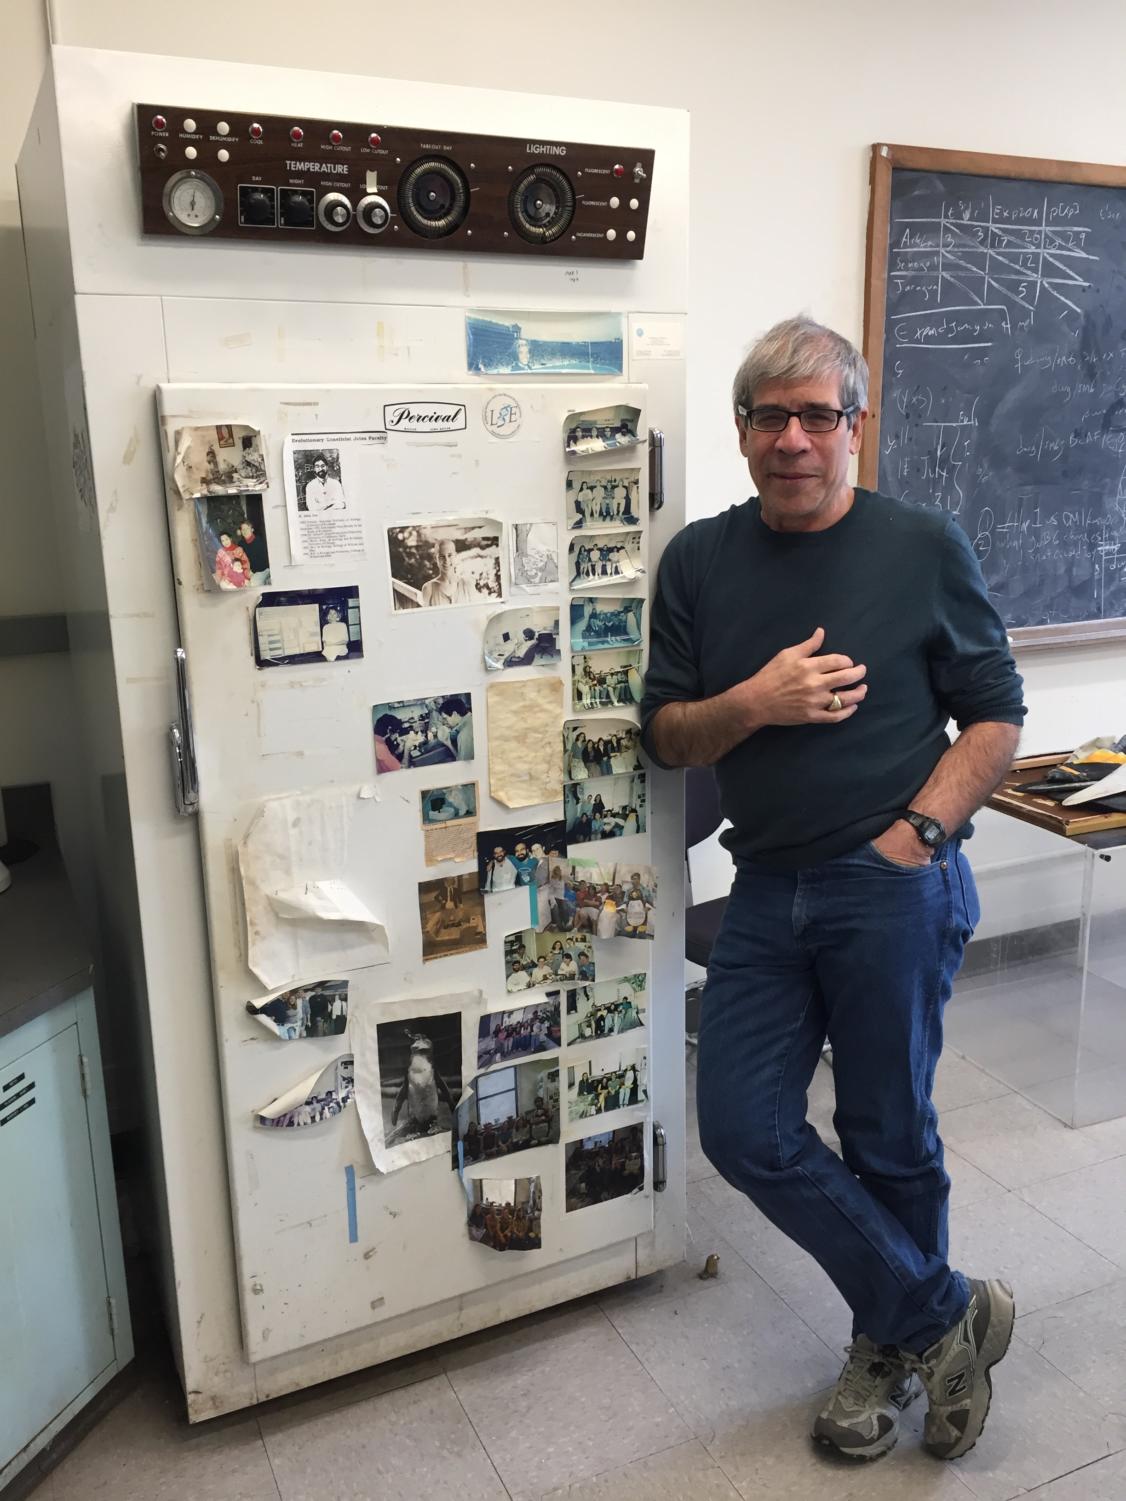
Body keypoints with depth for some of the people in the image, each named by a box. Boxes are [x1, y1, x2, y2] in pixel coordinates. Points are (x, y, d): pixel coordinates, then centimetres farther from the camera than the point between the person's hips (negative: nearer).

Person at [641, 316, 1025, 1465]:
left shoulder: (924, 547, -3)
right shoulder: (699, 562, 5)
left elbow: (995, 717, 1)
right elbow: (666, 735, 6)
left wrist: (919, 831, -12)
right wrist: (754, 703, -14)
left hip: (895, 888, -3)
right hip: (767, 889, 4)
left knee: (888, 1138, 9)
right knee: (743, 1128, 2)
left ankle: (891, 1343, 36)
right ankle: (944, 1316, 22)